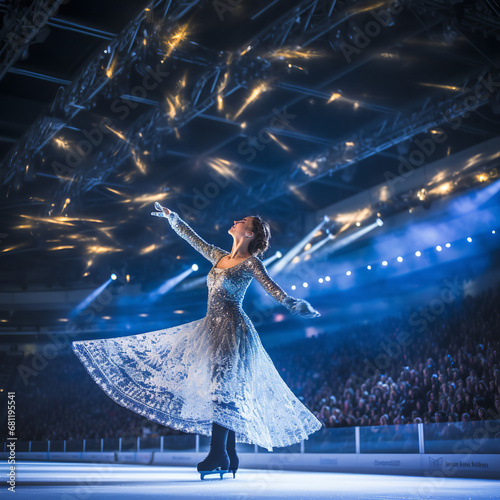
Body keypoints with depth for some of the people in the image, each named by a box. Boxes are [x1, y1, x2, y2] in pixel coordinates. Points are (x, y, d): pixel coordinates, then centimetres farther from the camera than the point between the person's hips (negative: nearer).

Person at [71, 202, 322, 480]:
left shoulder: (250, 263, -4)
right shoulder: (219, 256, 16)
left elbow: (274, 290, -14)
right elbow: (193, 238, 28)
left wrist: (295, 306, -31)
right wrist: (172, 218, 34)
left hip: (232, 329, -7)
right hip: (212, 328, 7)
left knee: (222, 388, -14)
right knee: (224, 393, 5)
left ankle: (218, 455, -14)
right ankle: (229, 457, 9)